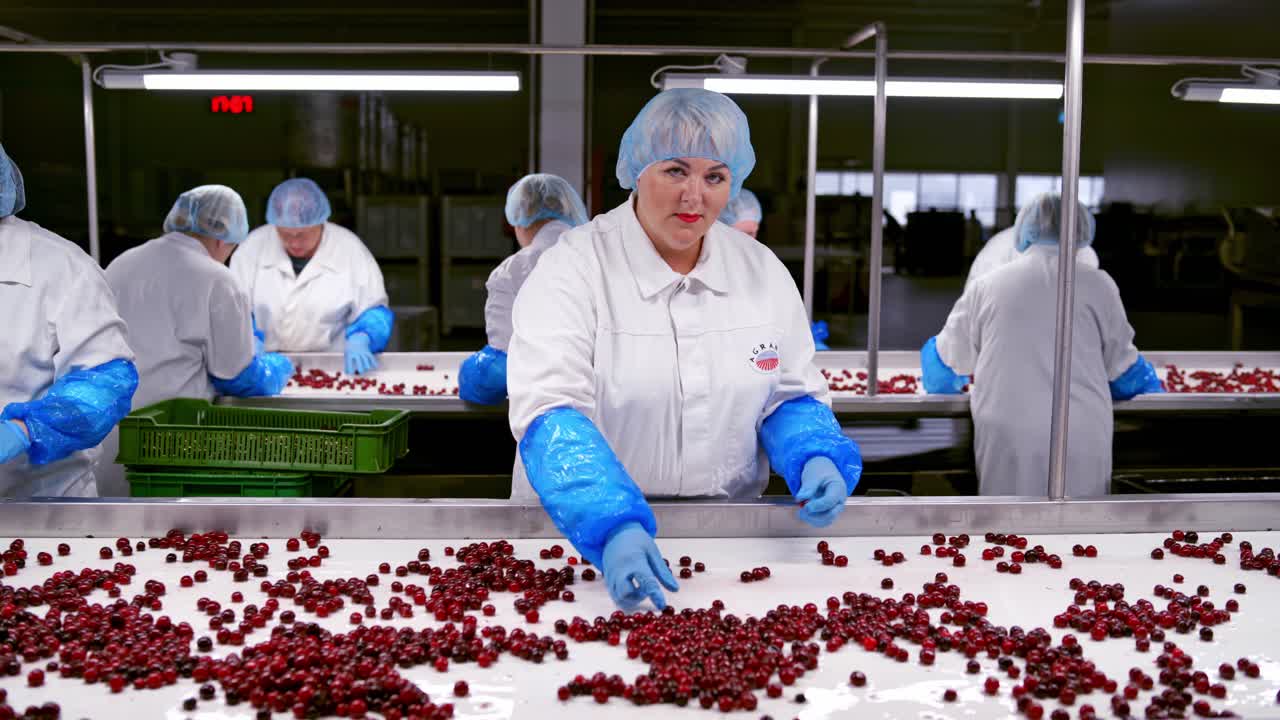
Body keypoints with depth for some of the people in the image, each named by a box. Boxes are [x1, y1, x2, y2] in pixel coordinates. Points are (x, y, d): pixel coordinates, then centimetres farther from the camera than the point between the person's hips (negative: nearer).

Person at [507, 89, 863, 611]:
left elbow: (790, 396, 13)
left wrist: (817, 460, -9)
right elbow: (550, 409, -21)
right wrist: (612, 526, -35)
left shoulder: (763, 270, 5)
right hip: (582, 532, -3)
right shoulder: (573, 268, -9)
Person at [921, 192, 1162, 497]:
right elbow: (1122, 366, 16)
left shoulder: (988, 284, 10)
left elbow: (945, 359, 21)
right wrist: (1148, 386, 38)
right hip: (1080, 437, -1)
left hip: (1005, 437, 1)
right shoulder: (1096, 284, 6)